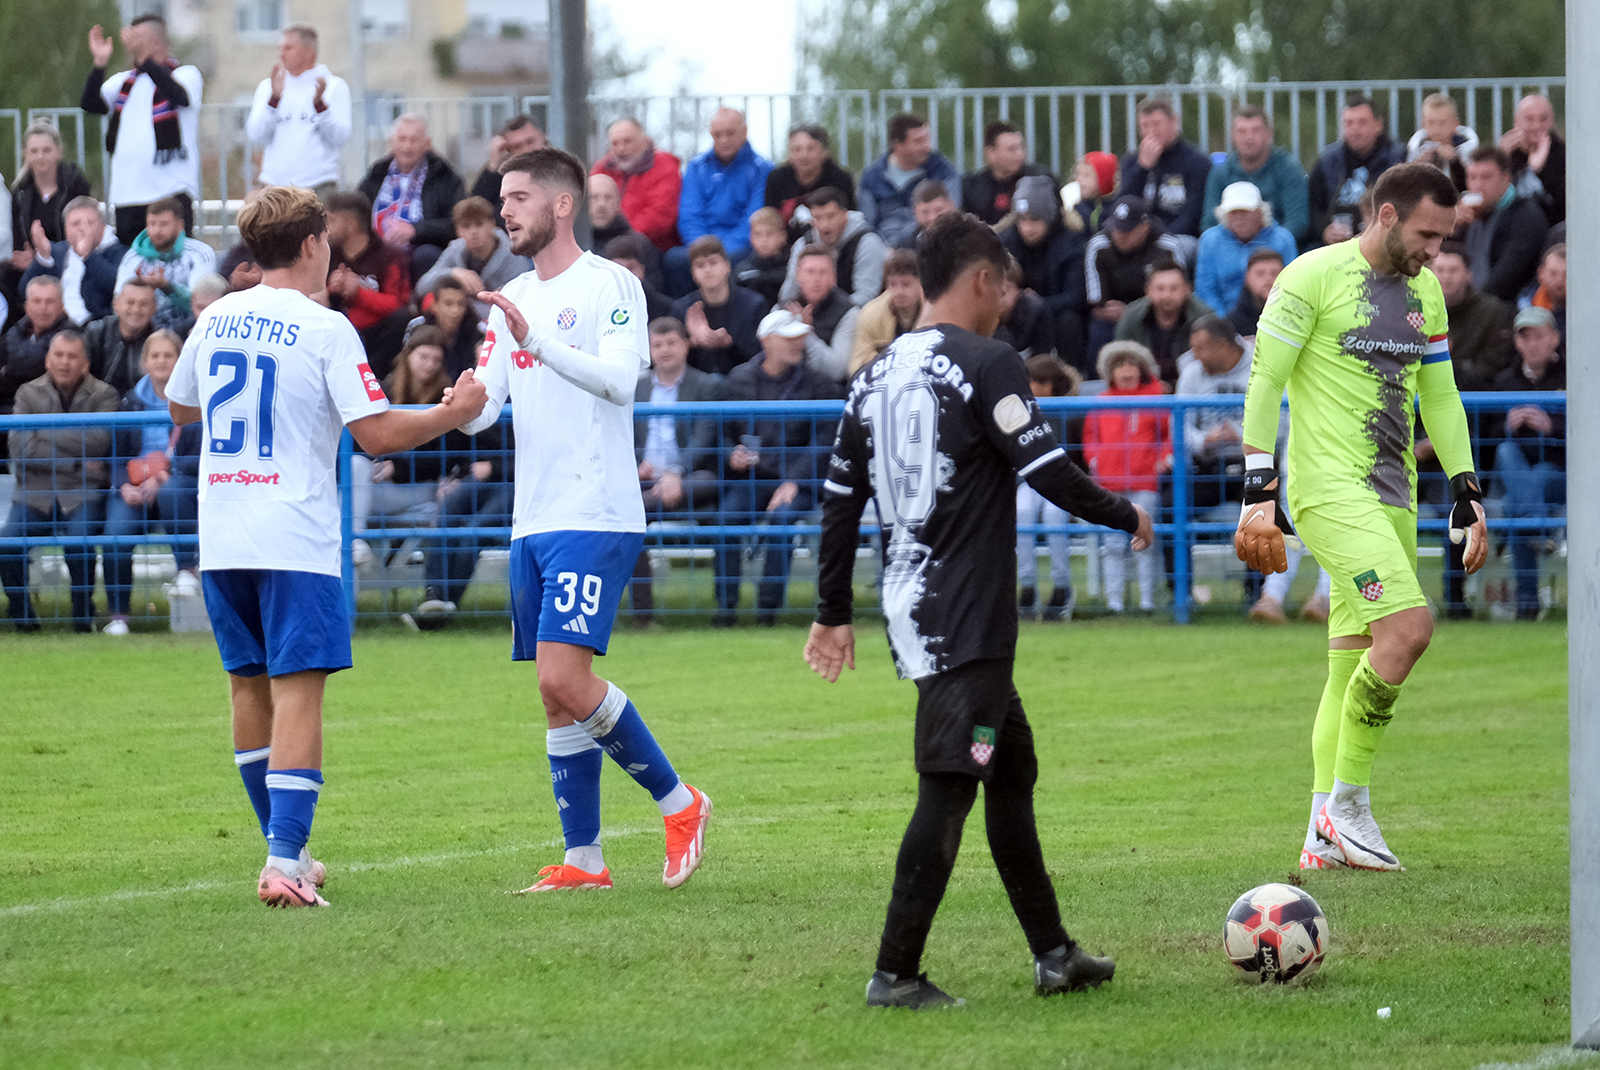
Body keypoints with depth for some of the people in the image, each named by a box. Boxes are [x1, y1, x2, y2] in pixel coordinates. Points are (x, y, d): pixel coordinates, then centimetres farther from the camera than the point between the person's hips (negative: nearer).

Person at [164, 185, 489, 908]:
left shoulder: (214, 320, 8)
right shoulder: (325, 330, -9)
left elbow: (180, 408, 24)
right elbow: (378, 434, -13)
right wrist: (454, 413, 1)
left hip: (221, 541, 6)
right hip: (295, 540, -6)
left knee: (250, 686, 15)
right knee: (298, 690, -7)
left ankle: (286, 851, 24)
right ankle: (284, 862, -17)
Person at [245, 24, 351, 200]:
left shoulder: (334, 86, 6)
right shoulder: (268, 86, 14)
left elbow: (340, 137, -4)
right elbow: (255, 135, 2)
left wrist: (319, 104, -18)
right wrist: (274, 98, -9)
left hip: (317, 186, -2)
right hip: (273, 184, 2)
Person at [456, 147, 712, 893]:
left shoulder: (609, 286, -6)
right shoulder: (512, 301, 17)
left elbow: (619, 379, -21)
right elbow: (484, 404, 12)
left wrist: (535, 340, -31)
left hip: (595, 517, -8)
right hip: (533, 521, 8)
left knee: (564, 677, -18)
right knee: (555, 696, 6)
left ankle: (678, 802, -2)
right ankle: (583, 860, 11)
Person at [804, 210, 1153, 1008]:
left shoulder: (877, 375, 12)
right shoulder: (986, 364, -11)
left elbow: (840, 499, 16)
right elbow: (1048, 471, -15)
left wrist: (833, 612, 23)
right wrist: (1126, 515, 2)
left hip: (909, 609, 9)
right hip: (967, 620, -9)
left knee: (1012, 766, 18)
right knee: (948, 787, -7)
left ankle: (1053, 953, 23)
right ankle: (895, 973, -10)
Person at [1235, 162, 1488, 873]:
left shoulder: (1425, 291, 14)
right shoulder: (1313, 277, -8)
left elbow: (1439, 396, 23)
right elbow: (1264, 383, -8)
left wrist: (1466, 492, 18)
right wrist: (1258, 495, -13)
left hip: (1394, 495, 8)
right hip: (1329, 488, -8)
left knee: (1354, 666, 7)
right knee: (1408, 626, -21)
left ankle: (1324, 839, 11)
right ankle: (1346, 805, -10)